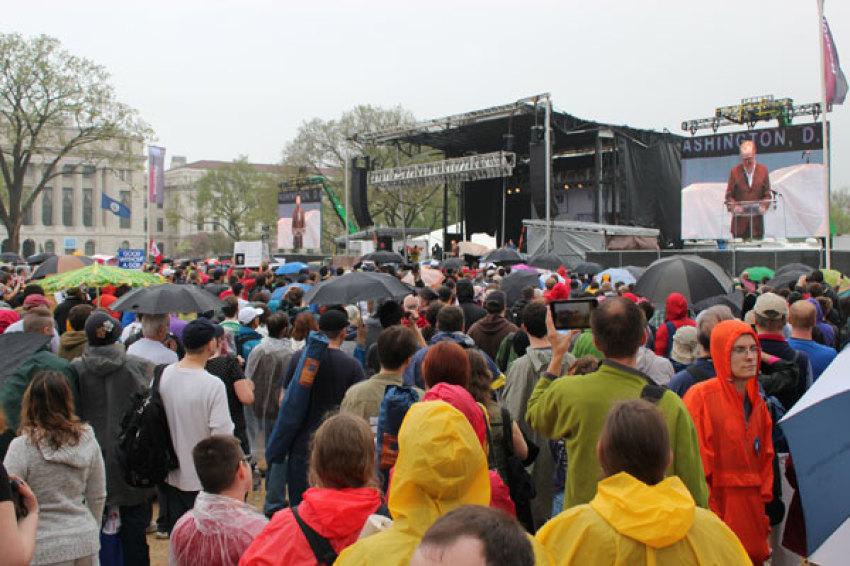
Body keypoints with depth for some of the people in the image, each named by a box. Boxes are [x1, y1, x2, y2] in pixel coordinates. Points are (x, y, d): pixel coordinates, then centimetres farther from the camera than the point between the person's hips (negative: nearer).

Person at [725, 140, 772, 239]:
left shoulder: (763, 170, 7)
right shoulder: (735, 171, 4)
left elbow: (767, 194, 9)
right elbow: (728, 195, 4)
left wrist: (763, 206, -10)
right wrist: (734, 206, -14)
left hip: (757, 221, 1)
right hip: (739, 221, -1)